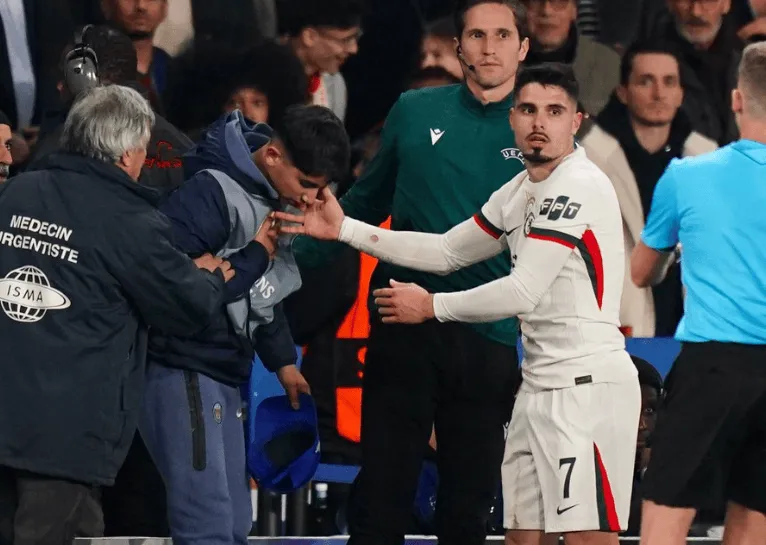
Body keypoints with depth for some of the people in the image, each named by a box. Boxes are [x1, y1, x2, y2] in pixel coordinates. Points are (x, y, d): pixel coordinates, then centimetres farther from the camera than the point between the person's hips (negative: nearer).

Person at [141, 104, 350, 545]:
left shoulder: (278, 203, 11)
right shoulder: (212, 194, -20)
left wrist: (282, 359, 15)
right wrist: (256, 256, -17)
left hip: (225, 377, 10)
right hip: (182, 372, -10)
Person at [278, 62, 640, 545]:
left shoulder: (579, 186, -13)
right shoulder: (520, 192, 17)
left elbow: (525, 292, -17)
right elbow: (447, 251, 23)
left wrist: (432, 306, -5)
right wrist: (344, 229, 18)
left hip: (589, 385, -9)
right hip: (541, 387, 9)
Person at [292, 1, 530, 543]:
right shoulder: (415, 112, 5)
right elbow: (367, 201, 16)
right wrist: (298, 256, 11)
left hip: (490, 338, 0)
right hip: (404, 328, 0)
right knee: (382, 502, -1)